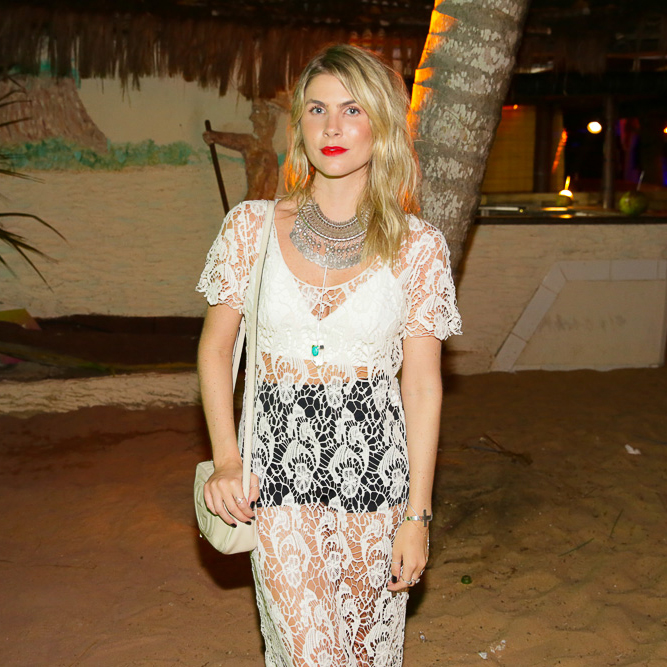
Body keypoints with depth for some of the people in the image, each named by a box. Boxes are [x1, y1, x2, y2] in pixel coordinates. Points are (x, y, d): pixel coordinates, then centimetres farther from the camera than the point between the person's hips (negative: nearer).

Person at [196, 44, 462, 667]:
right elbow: (215, 346, 8)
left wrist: (417, 515, -3)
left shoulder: (418, 246, -4)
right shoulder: (252, 226, -1)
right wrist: (226, 460, -2)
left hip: (375, 467, 0)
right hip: (280, 473, 0)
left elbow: (422, 383, -2)